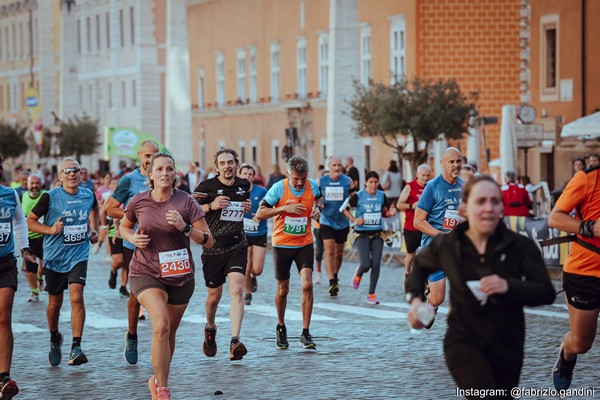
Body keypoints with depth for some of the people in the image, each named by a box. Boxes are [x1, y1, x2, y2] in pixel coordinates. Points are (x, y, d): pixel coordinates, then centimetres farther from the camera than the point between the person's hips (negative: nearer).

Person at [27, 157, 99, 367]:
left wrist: (94, 229, 11)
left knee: (76, 297, -18)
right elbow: (30, 220, -5)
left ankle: (76, 348, -18)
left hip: (78, 255, 1)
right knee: (55, 302, 11)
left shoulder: (88, 195, 1)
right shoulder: (50, 197, -10)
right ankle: (54, 338, 39)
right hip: (54, 257, -1)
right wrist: (50, 229, -19)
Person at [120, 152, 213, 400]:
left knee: (170, 333, 14)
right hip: (146, 274, -2)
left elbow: (208, 241, -7)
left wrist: (184, 227, -22)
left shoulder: (186, 202, -7)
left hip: (180, 276, 2)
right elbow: (124, 227, 16)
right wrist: (133, 238, -5)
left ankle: (157, 380, 40)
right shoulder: (138, 202, -4)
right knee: (161, 325, -24)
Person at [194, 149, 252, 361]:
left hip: (237, 246, 2)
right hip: (213, 247, -1)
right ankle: (210, 329, 43)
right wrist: (210, 206, -20)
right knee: (214, 295, 11)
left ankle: (235, 341, -24)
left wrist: (248, 208, 6)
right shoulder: (206, 187, -7)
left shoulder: (243, 185, 7)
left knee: (237, 289, -18)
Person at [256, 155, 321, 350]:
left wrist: (317, 210, -5)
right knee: (283, 289, 8)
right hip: (282, 244, -1)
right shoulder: (279, 188, -13)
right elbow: (259, 214, -13)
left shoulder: (313, 186, -5)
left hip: (304, 244, 1)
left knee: (307, 284, -15)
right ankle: (281, 327, 33)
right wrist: (285, 208, -23)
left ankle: (306, 334, -8)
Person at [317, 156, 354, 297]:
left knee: (339, 252, 13)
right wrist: (318, 202, -14)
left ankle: (335, 276, 37)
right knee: (329, 251, -13)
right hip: (326, 221, -2)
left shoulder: (347, 181, -1)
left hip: (343, 222, 2)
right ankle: (332, 282, -17)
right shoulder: (320, 181, -1)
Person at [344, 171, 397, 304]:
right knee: (366, 264, -12)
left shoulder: (382, 195, 5)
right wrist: (354, 219, -11)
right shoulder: (358, 196, -6)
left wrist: (390, 212, -5)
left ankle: (371, 294, 9)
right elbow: (345, 209, 3)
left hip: (377, 234, 3)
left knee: (376, 264, -4)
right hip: (362, 235, -3)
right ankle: (358, 274, 26)